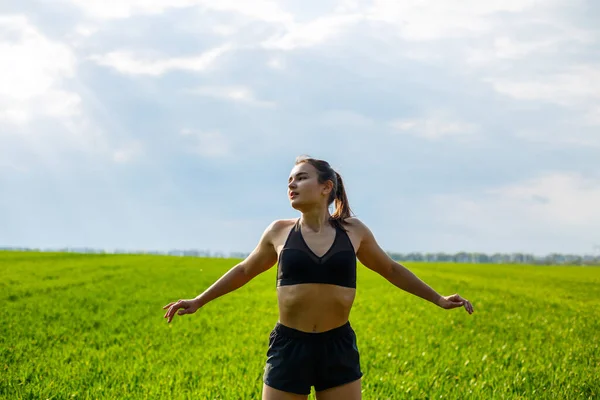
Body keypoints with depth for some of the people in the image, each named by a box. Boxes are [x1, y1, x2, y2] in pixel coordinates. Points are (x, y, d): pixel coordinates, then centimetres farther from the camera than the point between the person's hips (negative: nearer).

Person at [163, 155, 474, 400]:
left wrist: (437, 298, 18)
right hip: (289, 346, 0)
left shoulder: (353, 231, 2)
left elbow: (391, 270, 17)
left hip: (338, 347, 0)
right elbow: (244, 271, 18)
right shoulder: (279, 232, 2)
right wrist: (198, 301, 19)